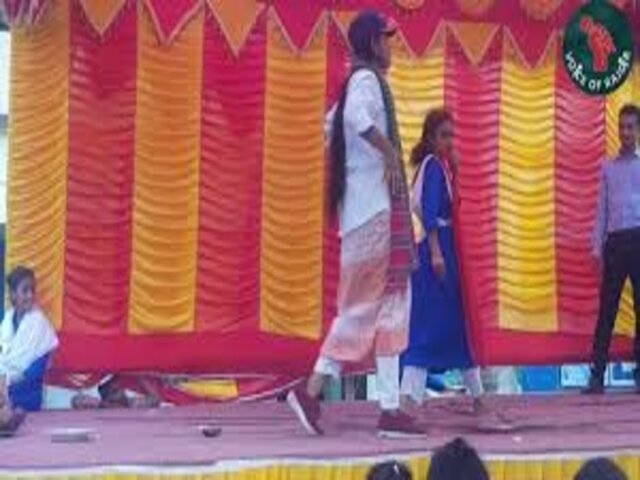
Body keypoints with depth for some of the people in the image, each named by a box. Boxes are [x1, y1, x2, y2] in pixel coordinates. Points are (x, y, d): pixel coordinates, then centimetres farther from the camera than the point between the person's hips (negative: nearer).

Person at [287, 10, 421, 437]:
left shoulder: (365, 81, 19)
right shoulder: (367, 78, -10)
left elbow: (334, 122, 34)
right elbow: (357, 116, -33)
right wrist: (390, 151, -30)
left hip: (374, 206, 10)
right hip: (374, 206, -10)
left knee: (391, 306, 6)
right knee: (365, 305, -6)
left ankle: (391, 409, 5)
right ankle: (312, 389, -1)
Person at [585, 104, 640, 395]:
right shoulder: (608, 168, 14)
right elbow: (602, 209, 13)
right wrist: (597, 247, 5)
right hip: (615, 241, 2)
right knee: (607, 308, 1)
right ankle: (597, 373, 1)